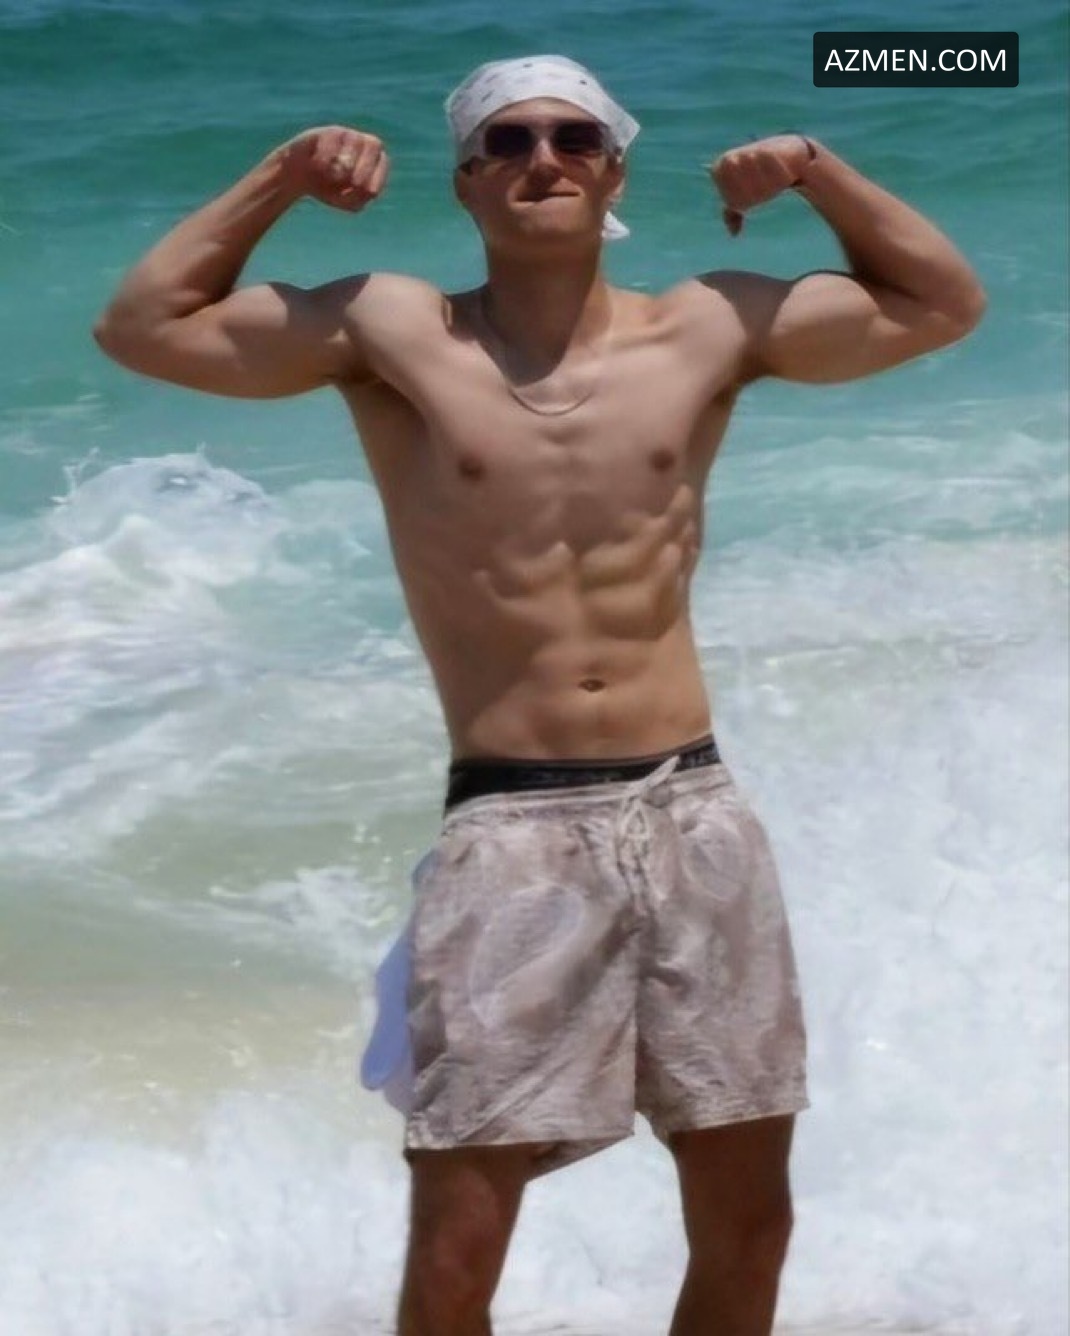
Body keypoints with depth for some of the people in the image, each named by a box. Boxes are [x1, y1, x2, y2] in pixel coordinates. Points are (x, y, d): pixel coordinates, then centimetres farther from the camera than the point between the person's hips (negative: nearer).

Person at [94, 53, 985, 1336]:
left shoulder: (708, 330, 6)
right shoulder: (394, 335, 0)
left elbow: (945, 302, 16)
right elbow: (140, 327, 1)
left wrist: (816, 168, 6)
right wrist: (283, 176, -2)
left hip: (692, 812, 3)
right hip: (509, 829, -3)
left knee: (747, 1223, 12)